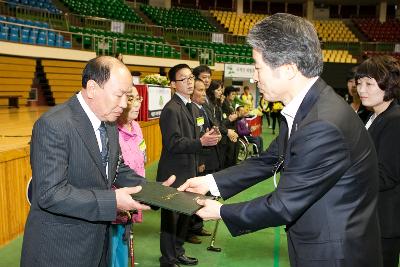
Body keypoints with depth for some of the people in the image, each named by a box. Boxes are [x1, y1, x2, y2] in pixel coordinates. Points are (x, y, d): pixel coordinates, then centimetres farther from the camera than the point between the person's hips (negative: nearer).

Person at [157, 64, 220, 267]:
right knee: (171, 215, 4)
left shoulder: (191, 107, 12)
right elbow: (174, 144, -24)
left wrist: (206, 137, 4)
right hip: (174, 173, -9)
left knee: (184, 213, 20)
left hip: (188, 170, 9)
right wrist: (201, 142, -31)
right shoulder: (171, 109, -17)